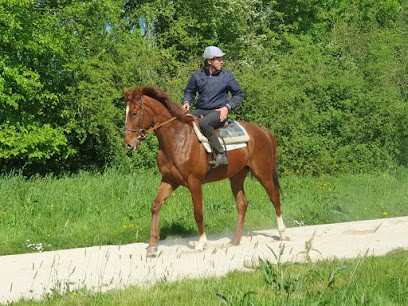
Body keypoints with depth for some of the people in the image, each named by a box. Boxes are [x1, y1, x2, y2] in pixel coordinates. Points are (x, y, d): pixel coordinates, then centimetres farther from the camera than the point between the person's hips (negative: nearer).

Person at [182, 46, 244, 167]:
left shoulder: (227, 76, 2)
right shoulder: (197, 75, 8)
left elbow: (239, 94, 8)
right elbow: (189, 91, 22)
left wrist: (227, 107, -7)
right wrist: (187, 102, -1)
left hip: (218, 111, -4)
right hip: (200, 110, 4)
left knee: (204, 123, -37)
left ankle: (221, 155, -33)